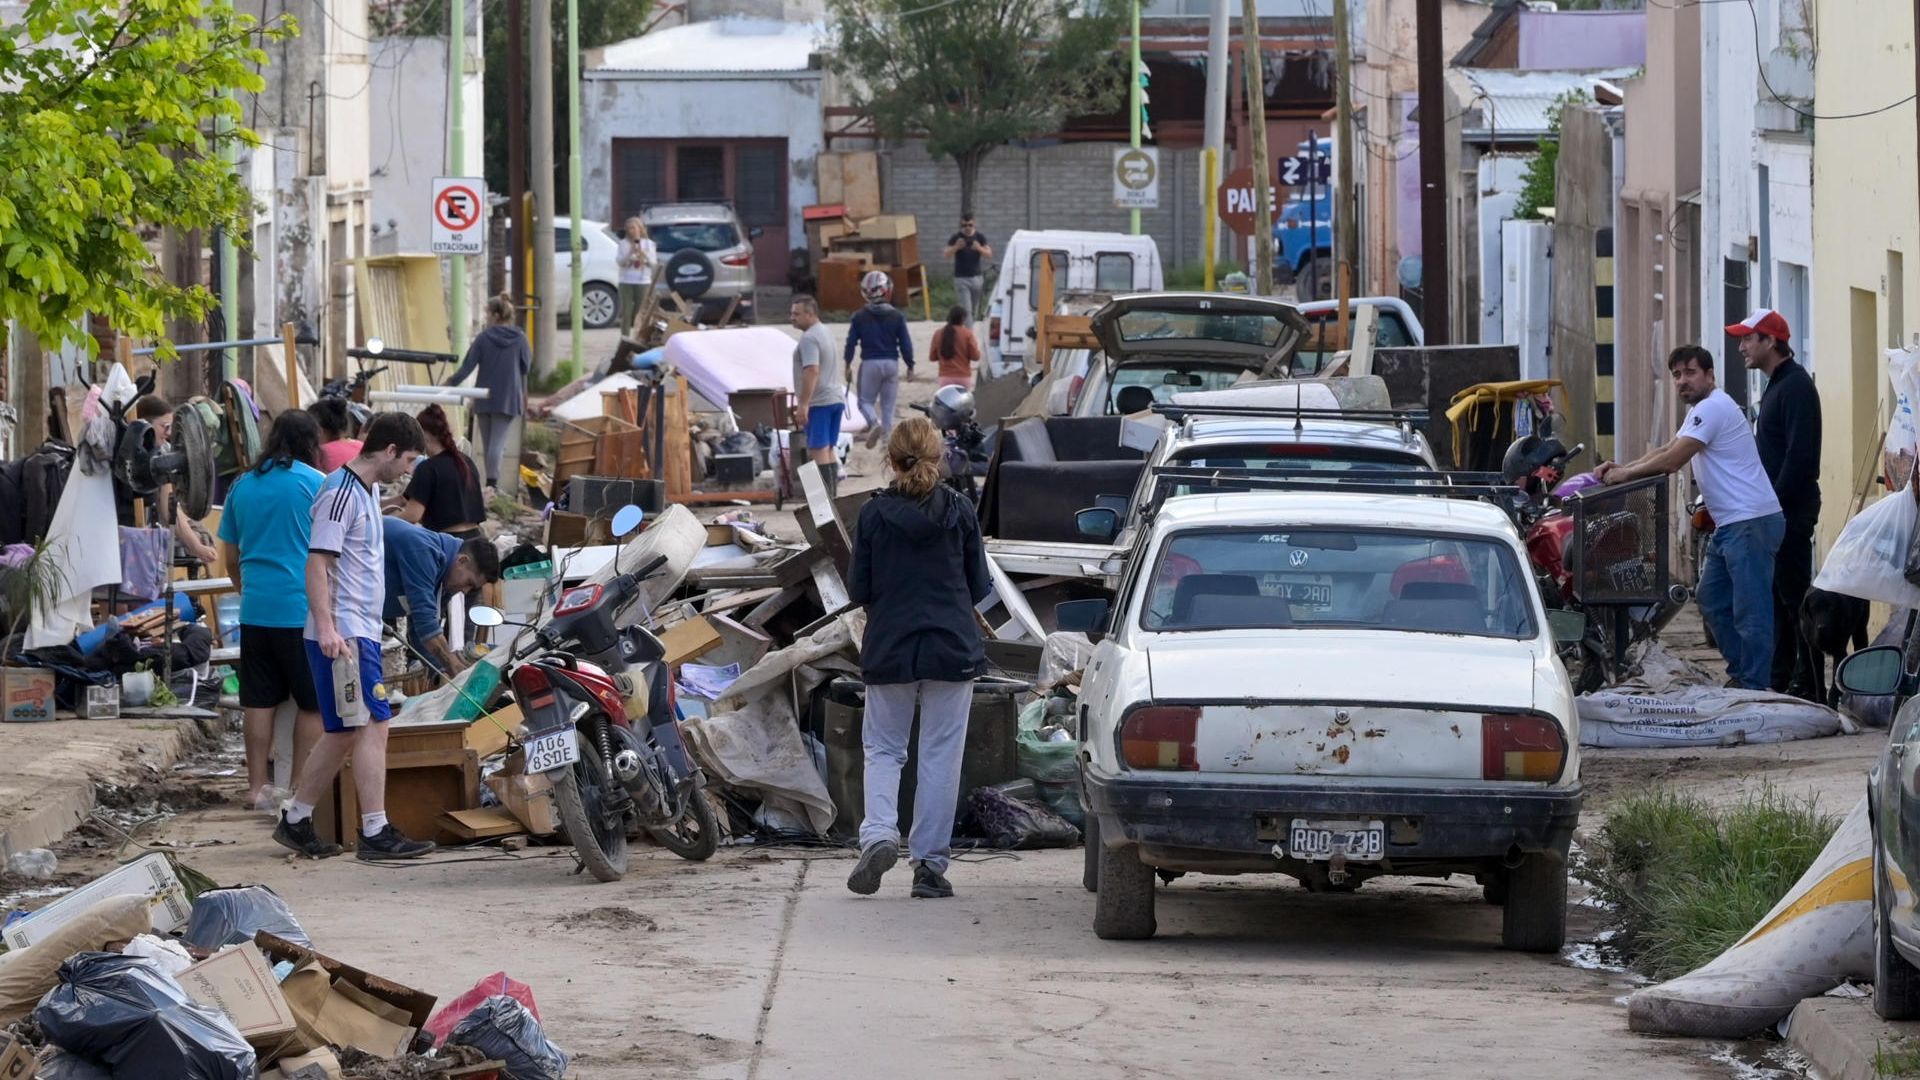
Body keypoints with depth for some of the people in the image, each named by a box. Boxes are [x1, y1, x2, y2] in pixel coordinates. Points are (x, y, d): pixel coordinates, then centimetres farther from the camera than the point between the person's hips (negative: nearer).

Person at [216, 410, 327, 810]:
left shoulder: (243, 485, 10)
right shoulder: (316, 483, -4)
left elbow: (231, 558, 17)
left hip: (256, 609, 5)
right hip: (303, 608, -4)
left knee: (259, 702, 9)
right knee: (312, 703, 4)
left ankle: (257, 787, 11)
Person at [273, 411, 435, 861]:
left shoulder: (365, 491, 17)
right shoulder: (341, 493, -14)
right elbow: (318, 562, -20)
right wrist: (327, 627, -28)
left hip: (360, 633, 10)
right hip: (343, 635, -10)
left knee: (343, 735, 11)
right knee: (374, 725, -11)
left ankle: (296, 821, 18)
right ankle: (376, 833, -11)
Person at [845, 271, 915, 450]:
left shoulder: (860, 317, -4)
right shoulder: (896, 316, -2)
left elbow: (851, 342, -1)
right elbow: (906, 343, -1)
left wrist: (848, 365, 11)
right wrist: (910, 366, 10)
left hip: (870, 363, -1)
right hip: (891, 362, 1)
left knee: (866, 400, 8)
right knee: (888, 404, 11)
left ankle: (874, 422, -21)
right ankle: (887, 437, 9)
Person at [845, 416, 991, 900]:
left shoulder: (874, 515, -6)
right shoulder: (958, 512, -4)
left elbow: (859, 589, -2)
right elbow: (978, 587, 3)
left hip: (888, 651, 0)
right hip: (952, 650, 0)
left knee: (883, 749, 12)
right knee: (940, 755, 5)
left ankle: (879, 833, -12)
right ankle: (930, 864, 4)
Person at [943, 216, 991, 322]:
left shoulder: (979, 237, 4)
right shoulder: (955, 238, -3)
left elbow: (989, 254, -2)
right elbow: (947, 255, -12)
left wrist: (979, 248, -22)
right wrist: (956, 247, -31)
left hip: (976, 277, 3)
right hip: (961, 278, -3)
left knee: (974, 310, 10)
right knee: (966, 310, -10)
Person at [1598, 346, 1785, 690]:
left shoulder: (1713, 408, -14)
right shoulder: (1700, 409, 21)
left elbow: (1673, 459, -16)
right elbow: (1666, 451, 25)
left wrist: (1626, 474, -6)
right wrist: (1624, 468, 11)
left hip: (1751, 522, -12)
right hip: (1729, 524, 12)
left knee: (1750, 611, -9)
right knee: (1713, 603, 17)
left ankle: (1754, 686, -7)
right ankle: (1740, 673, 24)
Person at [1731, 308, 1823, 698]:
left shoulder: (1795, 386, -14)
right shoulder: (1778, 385, 18)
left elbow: (1799, 455, -22)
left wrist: (1777, 503, -23)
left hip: (1791, 509, -10)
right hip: (1776, 510, 10)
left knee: (1794, 593, -9)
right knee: (1778, 594, 12)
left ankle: (1809, 682, -8)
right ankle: (1780, 677, 16)